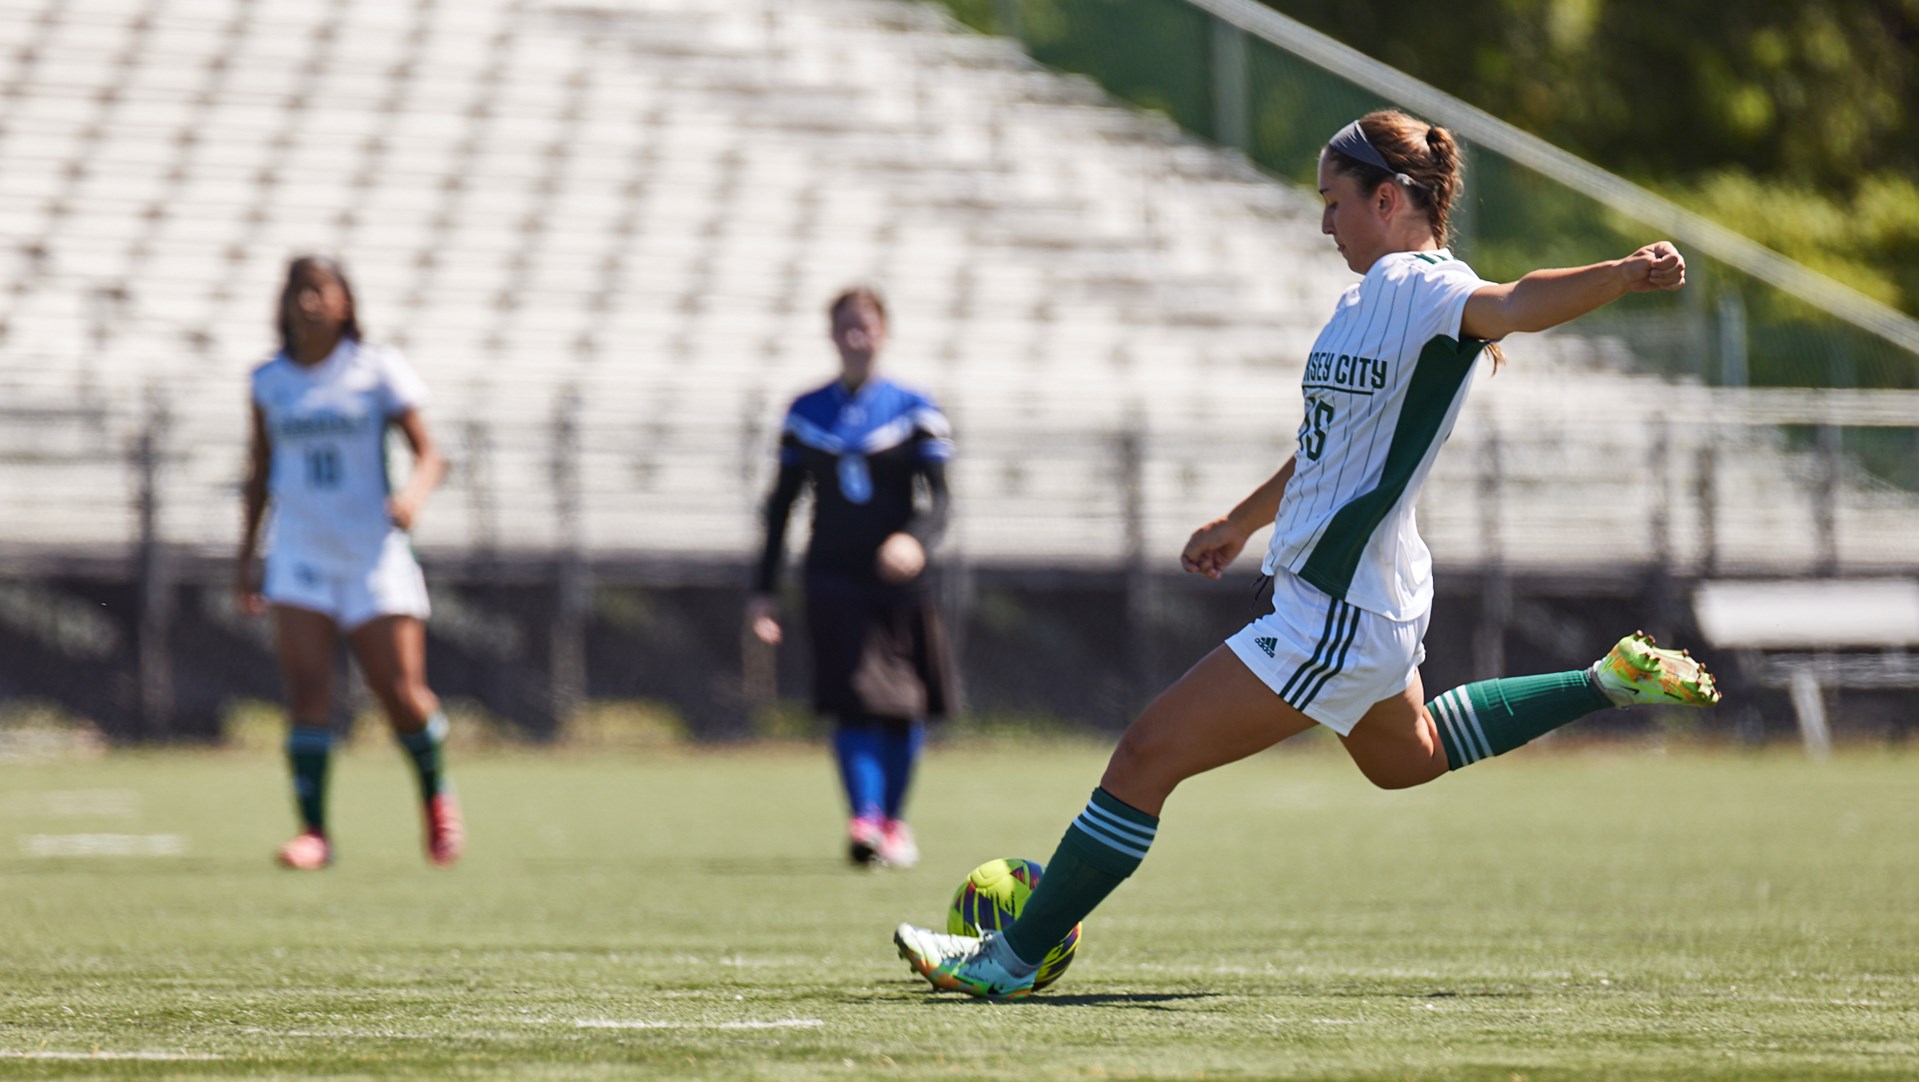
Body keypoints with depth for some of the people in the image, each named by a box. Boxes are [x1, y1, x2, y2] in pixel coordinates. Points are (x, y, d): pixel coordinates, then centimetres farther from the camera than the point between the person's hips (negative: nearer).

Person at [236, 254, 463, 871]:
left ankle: (436, 796, 22)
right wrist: (248, 554, 16)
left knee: (401, 694, -6)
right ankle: (313, 831, -11)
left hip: (375, 556, -2)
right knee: (306, 690, -13)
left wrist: (412, 496, -22)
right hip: (300, 558, 2)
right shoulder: (270, 381, 9)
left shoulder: (379, 370, 0)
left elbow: (429, 455, -1)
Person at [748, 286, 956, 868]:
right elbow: (781, 504, 14)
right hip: (833, 577, 0)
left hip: (899, 580, 0)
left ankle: (891, 821, 26)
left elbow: (937, 499, -6)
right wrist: (764, 590, 9)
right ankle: (865, 821, -27)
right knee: (853, 700, -17)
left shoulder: (915, 412, 3)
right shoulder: (806, 414, 9)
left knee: (905, 707, 6)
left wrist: (914, 540, -27)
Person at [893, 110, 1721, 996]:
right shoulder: (1378, 292, 10)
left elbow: (1516, 305, -40)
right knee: (1405, 757, 36)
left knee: (1147, 755, -9)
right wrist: (1243, 521, 36)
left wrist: (1627, 275, -60)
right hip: (1368, 598, 10)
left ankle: (1016, 956, -2)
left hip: (1336, 615, -10)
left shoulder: (1417, 287, -19)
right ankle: (1611, 681, 39)